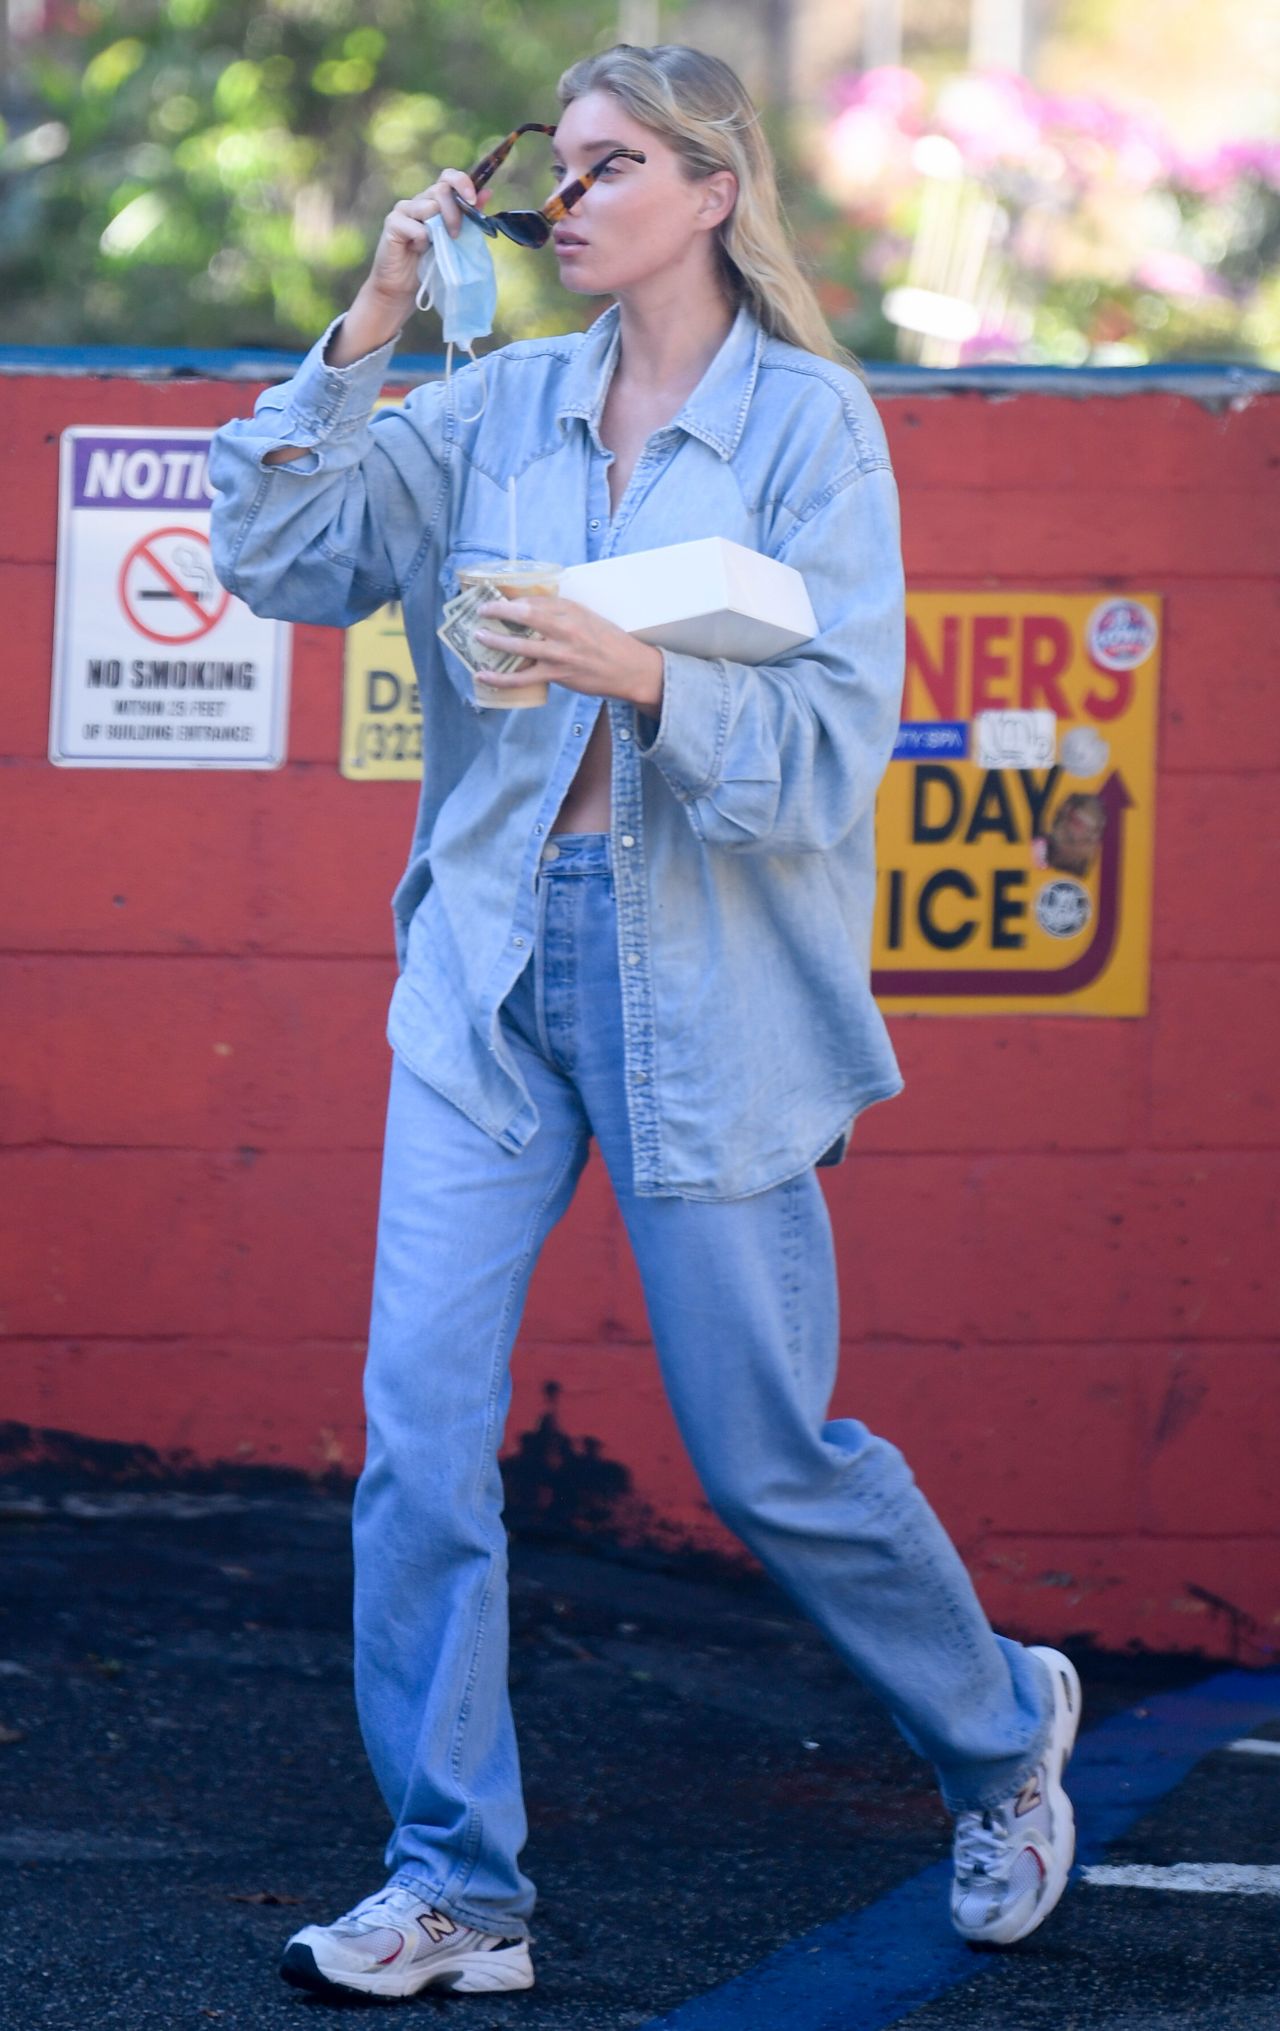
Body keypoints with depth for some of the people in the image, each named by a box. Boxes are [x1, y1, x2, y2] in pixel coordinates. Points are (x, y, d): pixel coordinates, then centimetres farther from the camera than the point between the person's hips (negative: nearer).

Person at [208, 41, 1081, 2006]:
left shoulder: (807, 421, -4)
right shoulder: (500, 407, 8)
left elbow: (840, 736, -10)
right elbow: (279, 558, 2)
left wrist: (640, 673, -25)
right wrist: (364, 335, -5)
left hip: (709, 984, -4)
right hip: (494, 959, 4)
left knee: (767, 1456, 4)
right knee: (420, 1419, -6)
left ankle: (1001, 1728, 30)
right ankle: (455, 1886, 2)